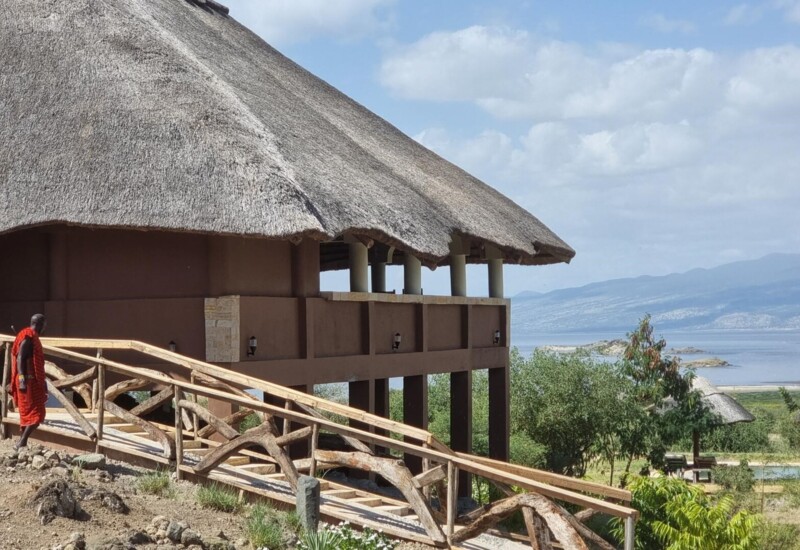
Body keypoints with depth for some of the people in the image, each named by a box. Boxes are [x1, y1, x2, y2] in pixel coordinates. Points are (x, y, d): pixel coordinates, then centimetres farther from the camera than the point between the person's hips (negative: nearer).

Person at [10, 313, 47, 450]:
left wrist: (42, 382, 27)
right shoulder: (28, 338, -13)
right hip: (28, 382, -10)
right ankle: (21, 443, -14)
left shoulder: (32, 338, 17)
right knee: (36, 414, -11)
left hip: (33, 382, 10)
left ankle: (22, 443, 13)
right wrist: (22, 380, -30)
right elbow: (20, 358, -22)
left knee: (28, 413, 11)